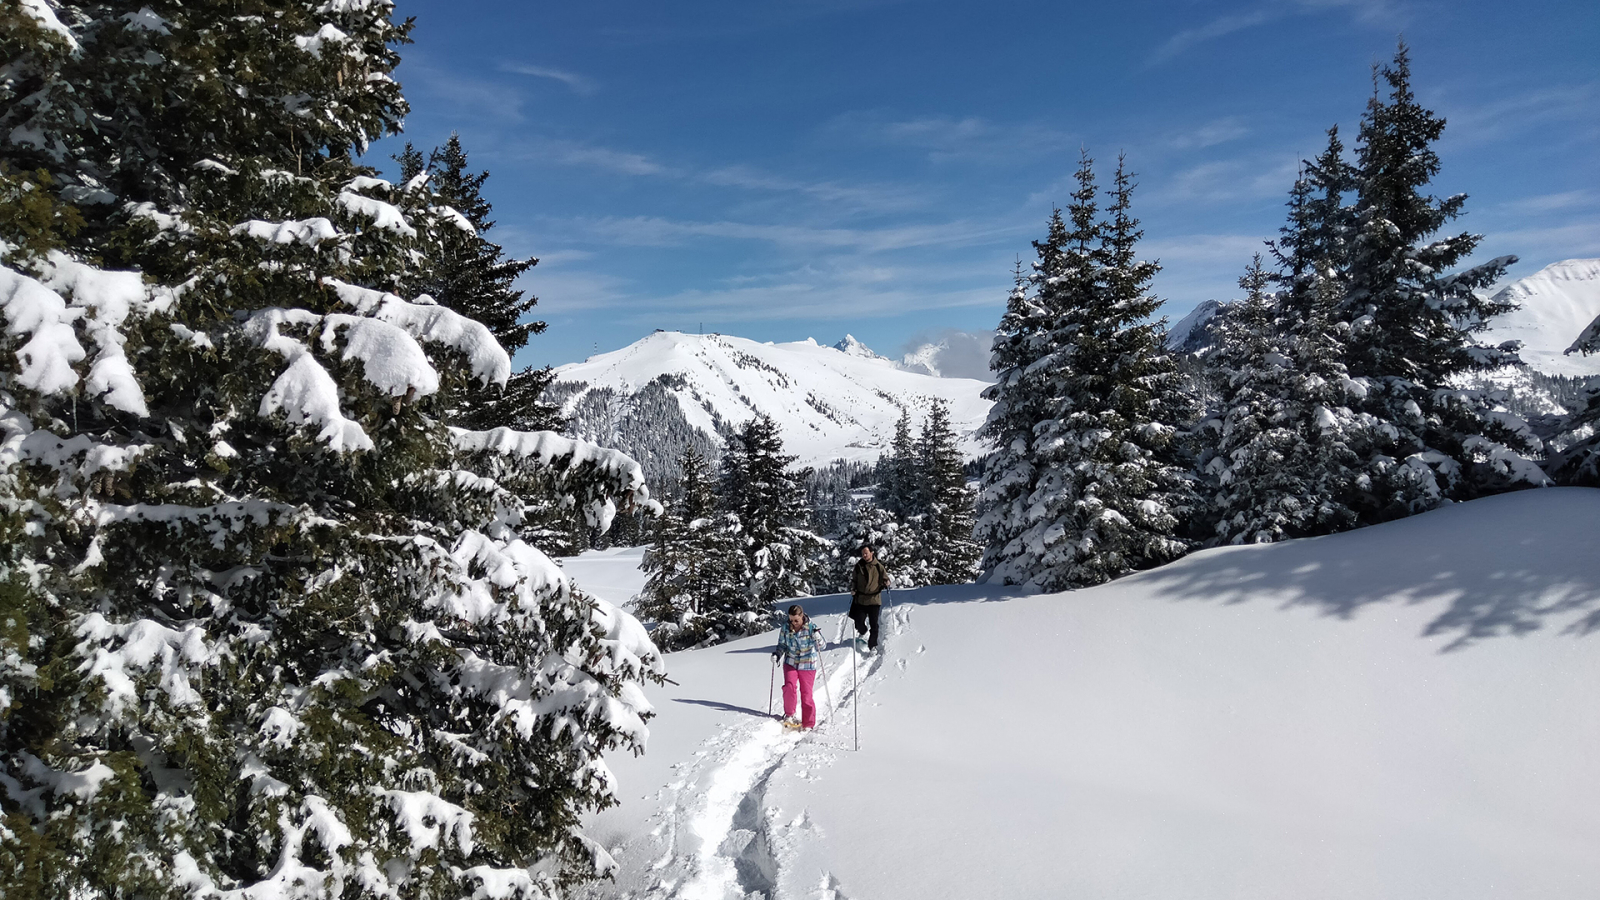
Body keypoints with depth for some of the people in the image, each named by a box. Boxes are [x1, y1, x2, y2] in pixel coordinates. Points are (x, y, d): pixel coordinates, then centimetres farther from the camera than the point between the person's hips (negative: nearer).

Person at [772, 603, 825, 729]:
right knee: (790, 687, -21)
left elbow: (822, 647, -10)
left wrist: (817, 638, -30)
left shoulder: (812, 627, -12)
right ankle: (789, 715, 1)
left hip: (808, 666, -2)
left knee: (806, 695, -2)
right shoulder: (785, 629, -5)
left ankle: (808, 725, 15)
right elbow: (782, 645, 9)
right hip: (791, 663, 2)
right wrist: (776, 654, -9)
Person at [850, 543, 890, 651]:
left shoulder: (878, 566, -3)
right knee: (858, 623, 3)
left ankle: (873, 645, 11)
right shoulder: (858, 566, 3)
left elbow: (885, 579, 6)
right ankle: (863, 632, 35)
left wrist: (885, 584, -16)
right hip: (860, 599, 2)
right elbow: (853, 579, 16)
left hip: (874, 599, -2)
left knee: (874, 624, 1)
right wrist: (853, 589, 1)